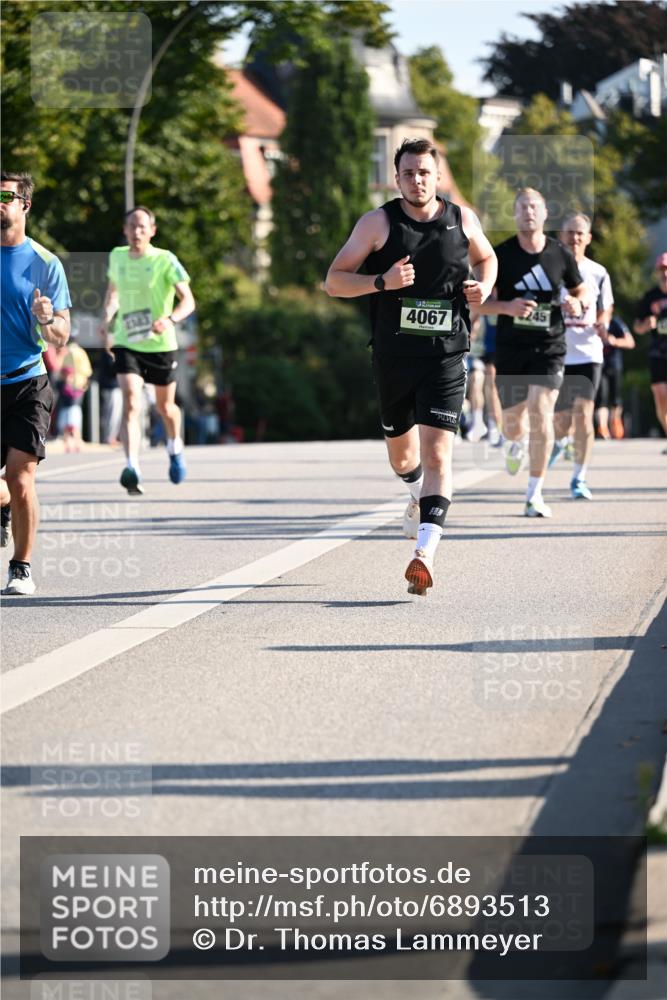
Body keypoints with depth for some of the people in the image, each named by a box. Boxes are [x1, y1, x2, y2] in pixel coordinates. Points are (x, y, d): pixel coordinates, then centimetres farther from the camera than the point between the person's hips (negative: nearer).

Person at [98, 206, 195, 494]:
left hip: (160, 344, -1)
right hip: (126, 344, 1)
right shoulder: (117, 257, 4)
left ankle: (175, 448, 47)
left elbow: (188, 300, -16)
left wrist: (170, 319, -35)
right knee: (131, 403, -19)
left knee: (165, 407, 15)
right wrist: (107, 318, 8)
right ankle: (132, 468, -30)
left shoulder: (165, 261, -10)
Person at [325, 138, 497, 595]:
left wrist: (484, 286, 0)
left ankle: (426, 551, -25)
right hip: (394, 356, 1)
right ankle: (419, 493, 53)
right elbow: (334, 280, -3)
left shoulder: (462, 219, 2)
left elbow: (487, 258, 23)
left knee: (437, 454, -16)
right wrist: (382, 282, -20)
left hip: (446, 357, -1)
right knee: (401, 454, 18)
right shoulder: (378, 223, -3)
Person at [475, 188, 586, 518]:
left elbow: (581, 291, 16)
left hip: (549, 348, 0)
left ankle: (534, 494, -6)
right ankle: (515, 444, 49)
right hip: (510, 350, 0)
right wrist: (508, 307, -21)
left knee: (541, 415, -15)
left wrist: (577, 304, -8)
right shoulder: (500, 255, -2)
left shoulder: (561, 255, 1)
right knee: (513, 423, 8)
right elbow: (479, 303, -1)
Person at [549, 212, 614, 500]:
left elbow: (605, 311, 12)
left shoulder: (598, 273, 5)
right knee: (560, 419, 7)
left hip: (588, 354, 0)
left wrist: (602, 325, -9)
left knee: (583, 413, -12)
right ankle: (559, 441, 45)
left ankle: (579, 479, -5)